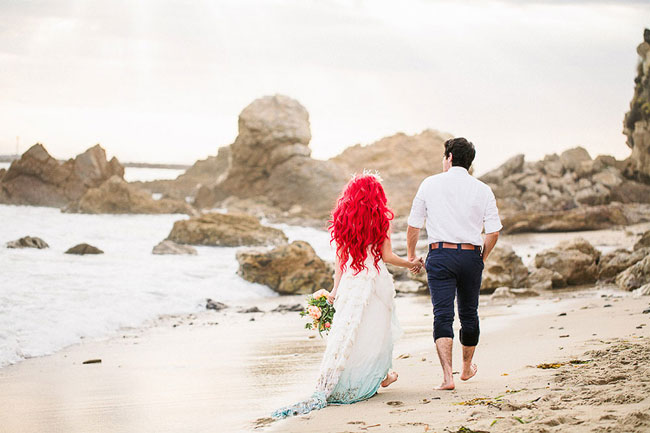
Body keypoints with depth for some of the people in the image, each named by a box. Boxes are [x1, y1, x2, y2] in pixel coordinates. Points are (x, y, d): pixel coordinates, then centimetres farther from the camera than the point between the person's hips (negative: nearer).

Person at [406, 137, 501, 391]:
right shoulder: (482, 190, 4)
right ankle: (467, 367, 36)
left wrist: (411, 256, 18)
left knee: (443, 315, -4)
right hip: (471, 256, 2)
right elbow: (494, 231, 1)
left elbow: (414, 225, 5)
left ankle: (447, 376, -18)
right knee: (469, 314, 17)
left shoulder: (430, 184, 3)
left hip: (440, 254, -2)